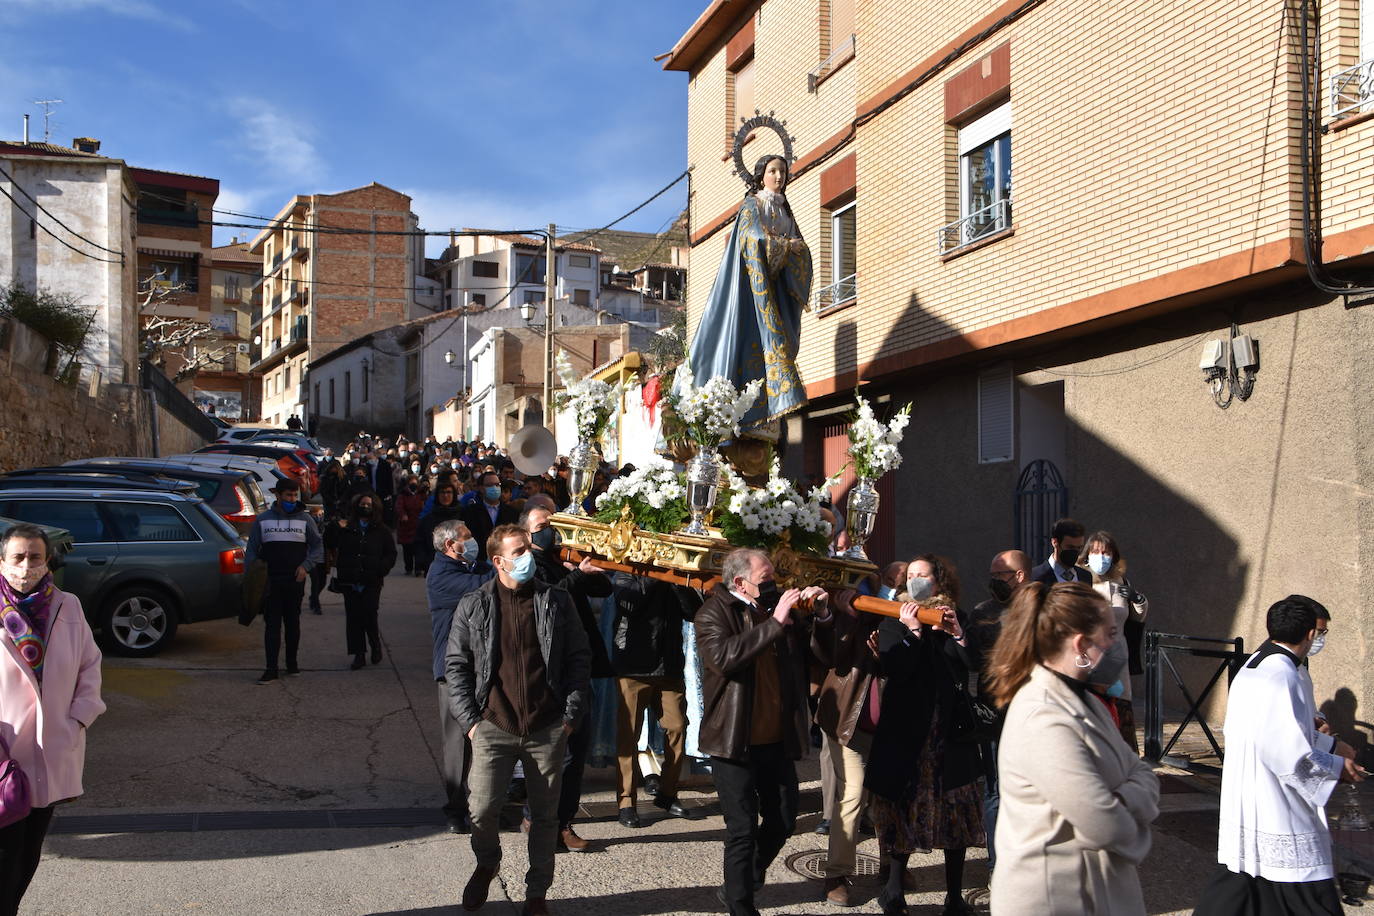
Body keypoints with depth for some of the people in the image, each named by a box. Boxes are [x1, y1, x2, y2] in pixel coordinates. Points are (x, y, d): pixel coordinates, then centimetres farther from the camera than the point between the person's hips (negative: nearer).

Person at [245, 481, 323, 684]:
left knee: (293, 622, 9)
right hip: (270, 581, 0)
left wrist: (306, 566, -7)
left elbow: (318, 546, 7)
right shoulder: (262, 520, 5)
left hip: (295, 580, 1)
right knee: (272, 624, -3)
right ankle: (271, 669, -2)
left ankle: (292, 663, 22)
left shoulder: (304, 519, 4)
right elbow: (251, 549, 7)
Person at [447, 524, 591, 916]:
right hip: (494, 727, 0)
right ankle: (486, 864, 33)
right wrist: (469, 719, -3)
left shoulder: (557, 602, 1)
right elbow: (456, 665, 4)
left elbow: (579, 657, 4)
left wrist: (572, 714, -1)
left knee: (545, 814, 9)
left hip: (547, 729, 1)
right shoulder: (473, 606, 0)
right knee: (482, 810, 0)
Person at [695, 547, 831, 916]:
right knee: (743, 829, 0)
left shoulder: (778, 606, 8)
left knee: (782, 820, 14)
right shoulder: (714, 612, -8)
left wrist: (823, 613, -5)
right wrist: (775, 622, -27)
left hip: (778, 739, 6)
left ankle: (742, 884, 35)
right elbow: (722, 657, -28)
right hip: (735, 742, -6)